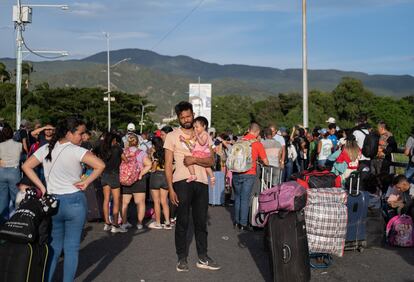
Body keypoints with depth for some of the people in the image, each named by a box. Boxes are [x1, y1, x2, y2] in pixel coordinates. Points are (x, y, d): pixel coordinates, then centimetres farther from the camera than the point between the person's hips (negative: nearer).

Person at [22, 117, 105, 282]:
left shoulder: (46, 149, 3)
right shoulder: (75, 151, -12)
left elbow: (26, 166, 5)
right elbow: (100, 166, -22)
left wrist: (41, 187, 3)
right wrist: (86, 182, -9)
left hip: (53, 202, 5)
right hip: (75, 201, -5)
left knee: (53, 246, 17)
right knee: (72, 248, 5)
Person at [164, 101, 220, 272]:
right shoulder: (172, 136, 3)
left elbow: (211, 161, 5)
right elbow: (168, 165, 0)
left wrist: (194, 160, -14)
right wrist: (170, 189, -8)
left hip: (201, 182, 3)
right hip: (182, 182, -3)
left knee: (201, 221, 8)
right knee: (182, 221, 2)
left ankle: (203, 258, 16)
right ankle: (182, 259, 11)